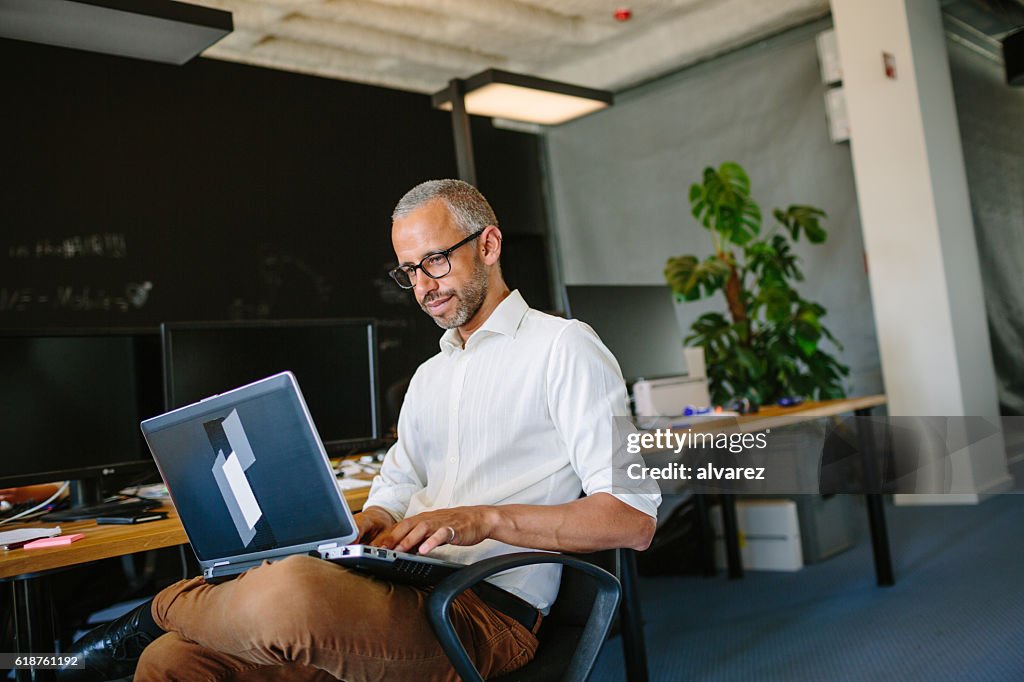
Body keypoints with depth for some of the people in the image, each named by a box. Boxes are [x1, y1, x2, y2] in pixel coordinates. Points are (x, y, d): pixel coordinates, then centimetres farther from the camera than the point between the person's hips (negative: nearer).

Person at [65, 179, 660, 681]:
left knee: (291, 590, -34)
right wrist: (365, 525, 3)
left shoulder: (563, 348, -2)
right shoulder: (430, 376, 25)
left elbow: (633, 519, -10)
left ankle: (160, 610, -5)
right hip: (404, 595, 7)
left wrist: (484, 519, -19)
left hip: (493, 613, -7)